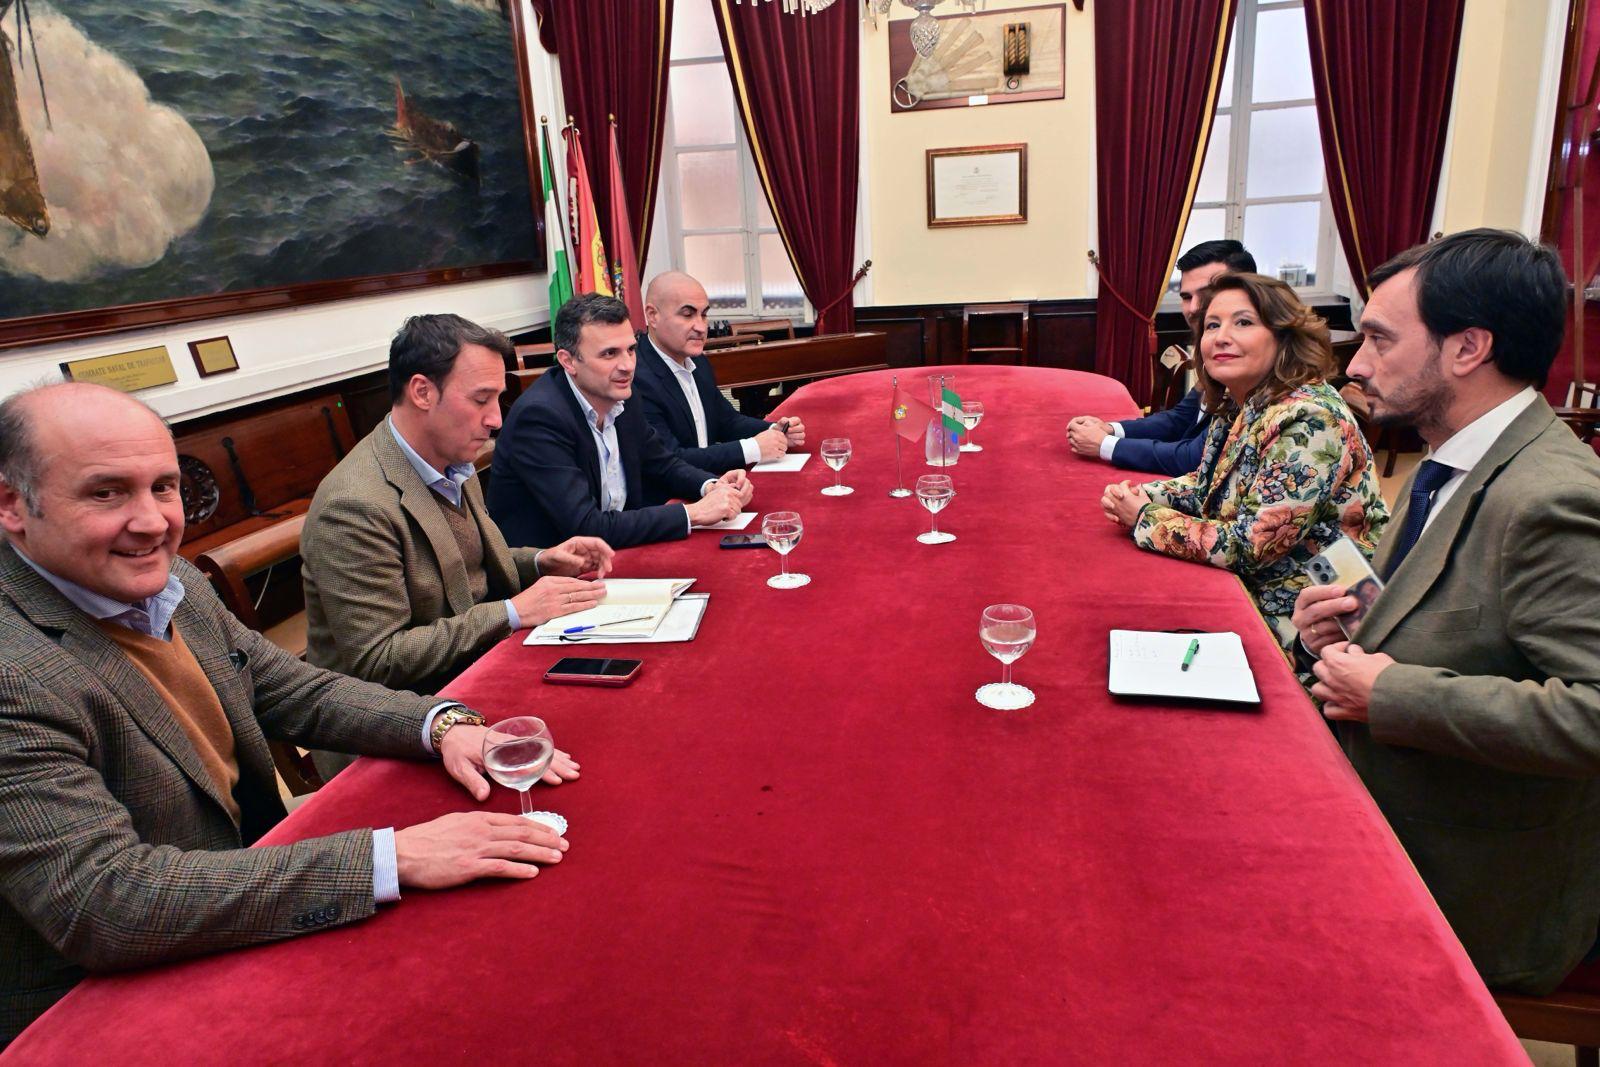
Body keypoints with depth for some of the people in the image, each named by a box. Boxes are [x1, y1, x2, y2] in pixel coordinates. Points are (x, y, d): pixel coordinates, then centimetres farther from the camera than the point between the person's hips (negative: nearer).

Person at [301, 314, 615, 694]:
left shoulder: (453, 467, 3)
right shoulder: (355, 506, -23)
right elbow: (375, 661, -23)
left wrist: (541, 563, -1)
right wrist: (514, 612, -22)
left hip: (482, 659, 8)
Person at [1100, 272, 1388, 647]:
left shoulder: (1308, 421, -24)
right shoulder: (1236, 404, 1)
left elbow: (1249, 547, -25)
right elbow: (1208, 485, 16)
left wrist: (1145, 518, -16)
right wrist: (1142, 495, -3)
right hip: (1253, 594, 7)